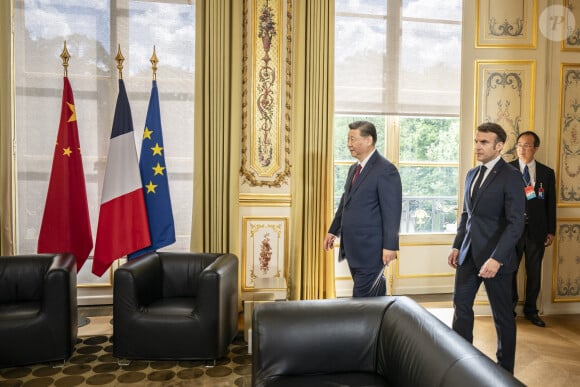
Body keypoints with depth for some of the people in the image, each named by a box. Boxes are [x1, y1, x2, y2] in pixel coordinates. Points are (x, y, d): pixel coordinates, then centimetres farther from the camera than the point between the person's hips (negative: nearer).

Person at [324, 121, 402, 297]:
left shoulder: (385, 169, -13)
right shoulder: (354, 169, 14)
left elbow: (392, 211, -16)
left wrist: (390, 246, -18)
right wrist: (333, 230, 21)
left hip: (371, 249, -8)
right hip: (353, 248, 8)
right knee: (374, 297, 18)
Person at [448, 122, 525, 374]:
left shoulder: (511, 177, -11)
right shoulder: (472, 174, 11)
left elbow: (516, 223, -18)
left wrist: (497, 259, -25)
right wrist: (457, 246, 11)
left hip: (494, 257, -6)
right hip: (468, 254, 7)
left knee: (502, 315, 9)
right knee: (461, 307, 11)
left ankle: (505, 370, 27)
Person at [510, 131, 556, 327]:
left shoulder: (547, 173, 5)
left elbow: (551, 204, 7)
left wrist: (551, 231, 5)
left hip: (536, 230, 2)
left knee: (534, 273, 11)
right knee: (510, 271, 7)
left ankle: (531, 310, 28)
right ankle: (510, 309, 23)